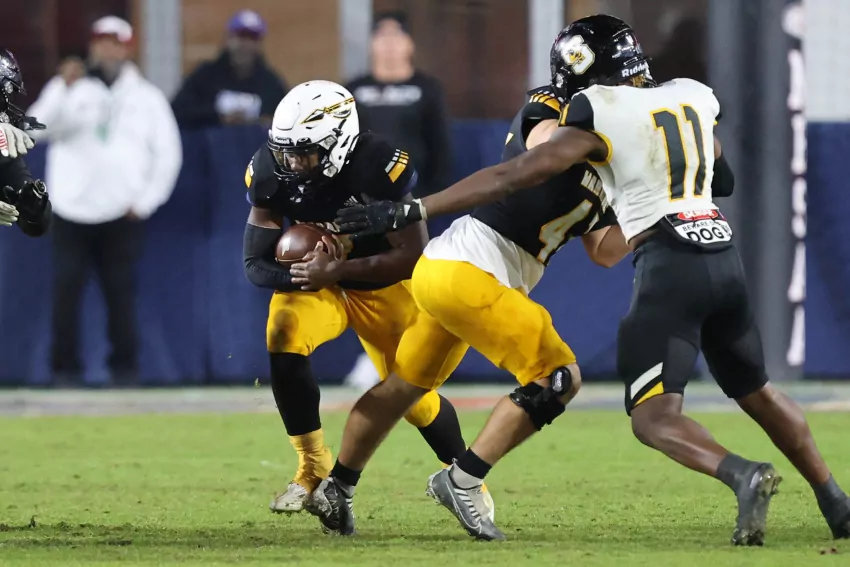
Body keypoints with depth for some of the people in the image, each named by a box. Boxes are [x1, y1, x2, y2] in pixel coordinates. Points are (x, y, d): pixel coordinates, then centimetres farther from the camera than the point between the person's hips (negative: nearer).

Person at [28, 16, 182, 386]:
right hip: (72, 212, 0)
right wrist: (65, 88, -25)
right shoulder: (68, 88, 7)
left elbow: (168, 154, 10)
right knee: (66, 290, -5)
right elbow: (40, 126, -10)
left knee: (121, 293, -2)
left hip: (122, 216, 1)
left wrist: (145, 203, 1)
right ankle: (65, 368, 1)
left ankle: (125, 369, 6)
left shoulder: (147, 98, 11)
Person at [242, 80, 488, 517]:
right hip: (316, 282, 2)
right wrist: (299, 274, -34)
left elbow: (414, 255, -29)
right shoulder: (270, 174, -18)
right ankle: (313, 471, -13)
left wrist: (337, 270, -36)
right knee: (284, 339, -27)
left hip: (383, 287, -2)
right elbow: (256, 264, -12)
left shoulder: (378, 167, -31)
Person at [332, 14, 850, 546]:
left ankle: (743, 475, -32)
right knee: (757, 391, 24)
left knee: (654, 417, -7)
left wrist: (414, 210, -6)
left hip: (669, 262, -7)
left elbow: (512, 176, -7)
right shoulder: (693, 96, 16)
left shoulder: (599, 117, -2)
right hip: (724, 254, 7)